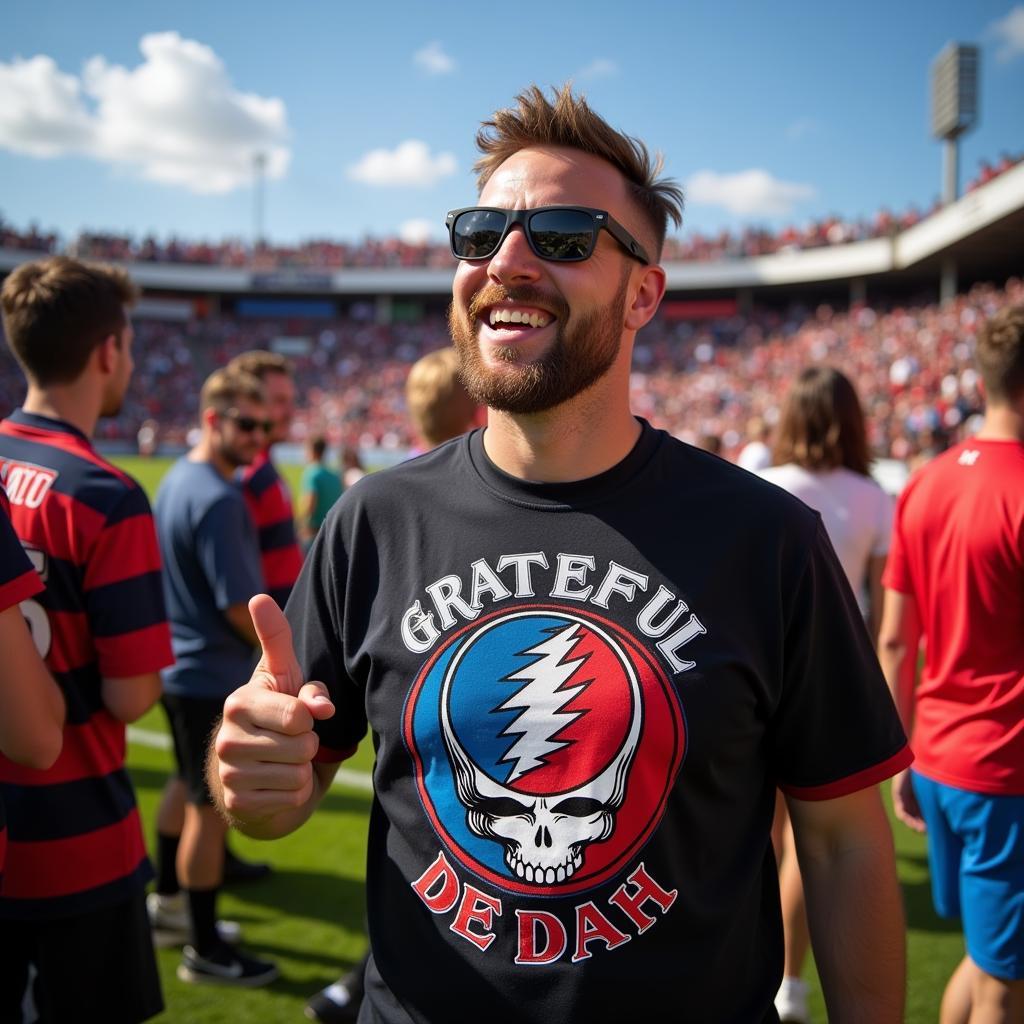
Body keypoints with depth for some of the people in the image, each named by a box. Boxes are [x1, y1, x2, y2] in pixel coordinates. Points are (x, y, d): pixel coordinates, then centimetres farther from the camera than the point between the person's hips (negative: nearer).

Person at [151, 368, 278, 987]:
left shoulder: (177, 480, 7)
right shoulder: (219, 499, -22)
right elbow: (242, 608, -23)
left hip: (183, 669, 9)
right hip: (216, 678, -9)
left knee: (194, 795, 23)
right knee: (212, 809, 3)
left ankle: (172, 903, 40)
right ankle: (206, 951, 16)